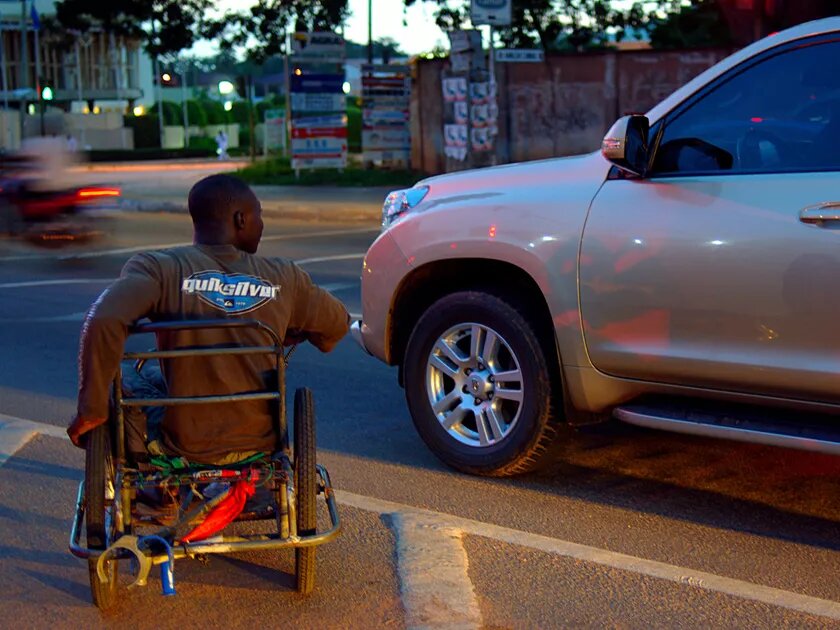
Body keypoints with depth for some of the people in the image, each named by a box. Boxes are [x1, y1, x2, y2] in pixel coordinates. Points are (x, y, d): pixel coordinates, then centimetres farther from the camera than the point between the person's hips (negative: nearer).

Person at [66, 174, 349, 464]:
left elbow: (103, 320, -27)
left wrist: (91, 409, -17)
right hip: (260, 444, 3)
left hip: (185, 446, -2)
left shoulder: (159, 267, -10)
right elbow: (337, 324, 14)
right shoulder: (284, 277, -1)